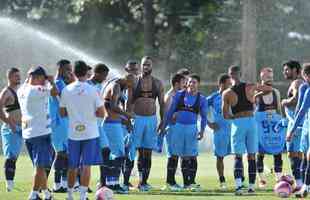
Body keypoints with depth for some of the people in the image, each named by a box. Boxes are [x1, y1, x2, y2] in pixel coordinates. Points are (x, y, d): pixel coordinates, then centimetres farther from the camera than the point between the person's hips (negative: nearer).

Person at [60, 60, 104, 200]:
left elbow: (62, 113, 7)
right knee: (86, 165, -2)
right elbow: (101, 114, -7)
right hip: (90, 133, -3)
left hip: (73, 134, 3)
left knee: (72, 166, 13)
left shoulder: (66, 90, -1)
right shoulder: (92, 90, -8)